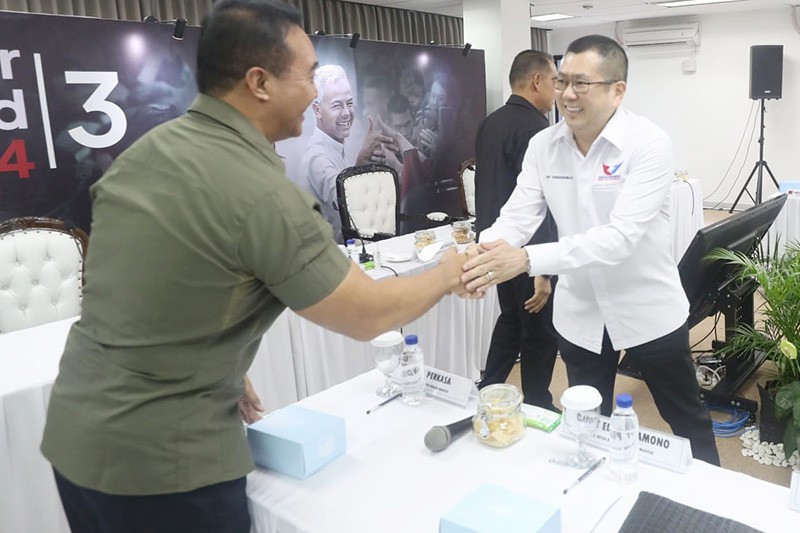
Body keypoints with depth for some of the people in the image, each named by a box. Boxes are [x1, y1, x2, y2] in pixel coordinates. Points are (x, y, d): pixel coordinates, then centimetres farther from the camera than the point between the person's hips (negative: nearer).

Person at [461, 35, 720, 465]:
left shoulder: (648, 143, -20)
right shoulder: (542, 146, -5)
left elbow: (621, 235, -31)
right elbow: (516, 216, -10)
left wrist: (526, 259, -42)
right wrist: (480, 253, -34)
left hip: (648, 310, -3)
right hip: (579, 313, 3)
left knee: (686, 419, 20)